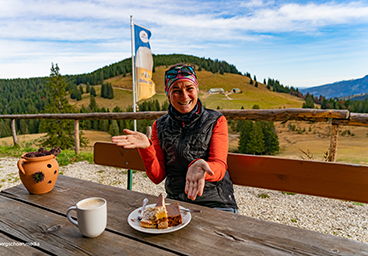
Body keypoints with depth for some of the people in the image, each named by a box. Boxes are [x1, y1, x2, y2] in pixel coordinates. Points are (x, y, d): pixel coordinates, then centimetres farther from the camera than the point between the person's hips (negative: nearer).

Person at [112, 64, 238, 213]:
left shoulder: (216, 121, -1)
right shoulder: (160, 126, 5)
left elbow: (219, 168, -10)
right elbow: (157, 177, 3)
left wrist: (200, 166, -34)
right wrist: (146, 147, -15)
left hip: (215, 204, -2)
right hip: (175, 202, 2)